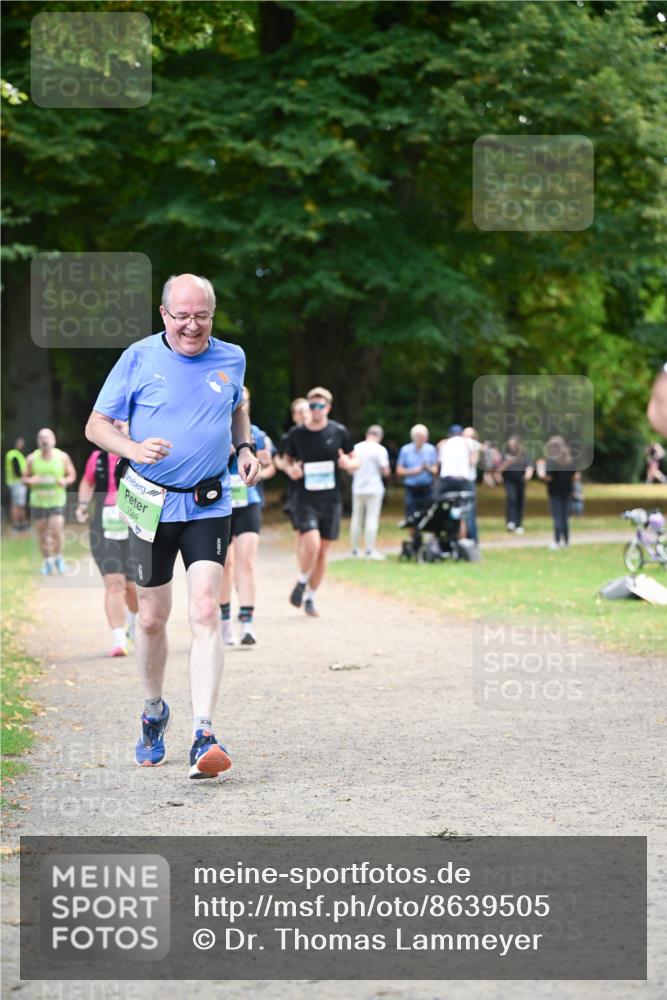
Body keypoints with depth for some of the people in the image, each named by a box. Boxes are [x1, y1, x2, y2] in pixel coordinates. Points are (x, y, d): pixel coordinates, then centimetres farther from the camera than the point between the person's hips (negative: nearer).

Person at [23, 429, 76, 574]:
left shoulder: (62, 457, -1)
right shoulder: (32, 459, 0)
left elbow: (72, 474, 8)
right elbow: (25, 478, 8)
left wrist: (65, 481, -13)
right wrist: (31, 480, -15)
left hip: (57, 501, -1)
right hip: (38, 501, 1)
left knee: (57, 529, -14)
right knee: (42, 533, 4)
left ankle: (59, 557, 9)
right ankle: (47, 561, 20)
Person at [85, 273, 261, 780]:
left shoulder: (231, 358, 3)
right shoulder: (138, 359, -5)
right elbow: (97, 424, -1)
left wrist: (246, 447, 6)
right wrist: (134, 448, -21)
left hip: (209, 505, 0)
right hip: (152, 504, 0)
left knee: (205, 613, -14)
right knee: (152, 617, 9)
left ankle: (203, 737, -19)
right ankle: (154, 711, 35)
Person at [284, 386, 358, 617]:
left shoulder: (339, 432, 0)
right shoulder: (296, 434, 0)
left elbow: (355, 461, 9)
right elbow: (288, 461, 13)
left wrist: (348, 464, -14)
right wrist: (291, 470, -10)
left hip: (330, 500, 2)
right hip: (305, 500, -2)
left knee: (322, 551, 6)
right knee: (311, 544, -21)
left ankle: (310, 598, 22)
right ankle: (301, 582, 6)